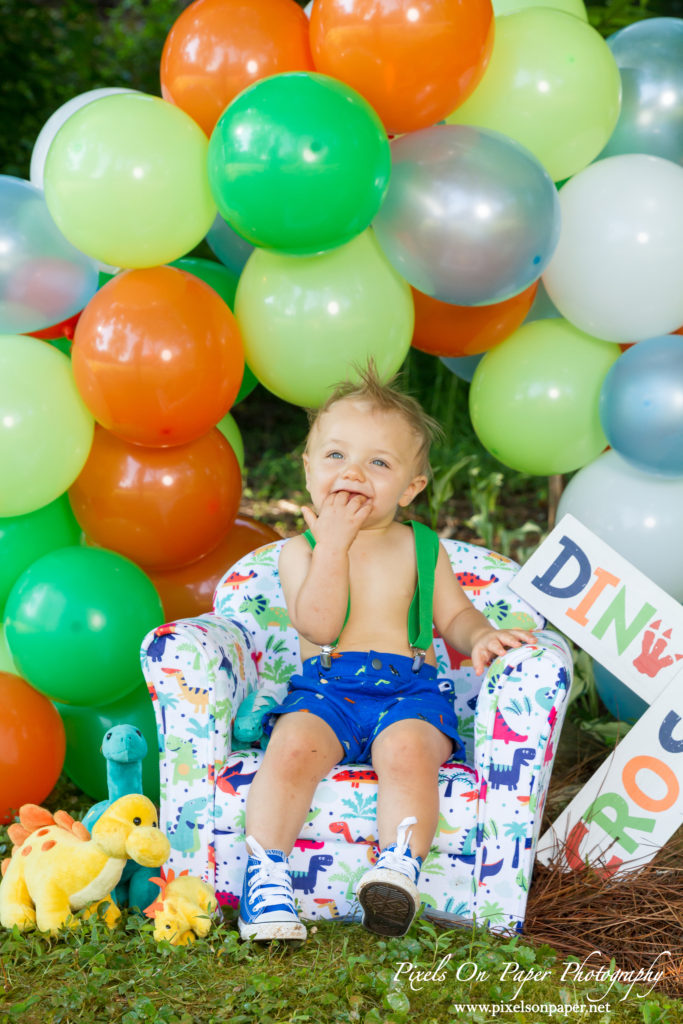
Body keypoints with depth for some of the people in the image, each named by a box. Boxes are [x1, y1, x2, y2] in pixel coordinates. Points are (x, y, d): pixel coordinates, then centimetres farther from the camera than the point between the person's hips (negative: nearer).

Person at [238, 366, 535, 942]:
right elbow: (318, 626, -11)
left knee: (407, 751, -33)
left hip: (409, 691, 1)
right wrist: (333, 542, -12)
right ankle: (266, 877, -27)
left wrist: (479, 637, -8)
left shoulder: (422, 549, 12)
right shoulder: (302, 550, 5)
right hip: (324, 688, 0)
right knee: (293, 747, -31)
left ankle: (399, 870, -35)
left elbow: (454, 615, 16)